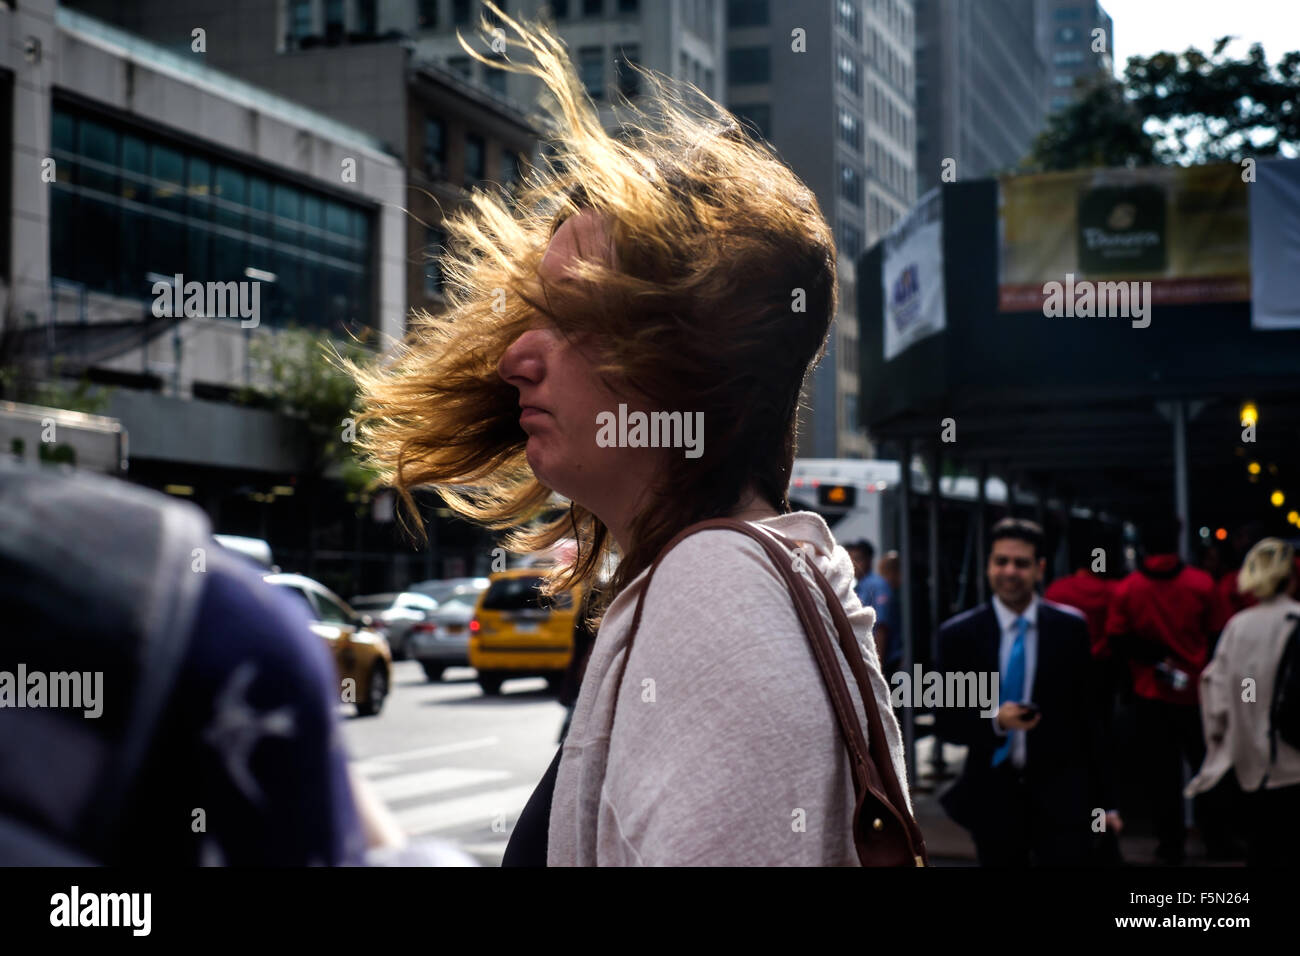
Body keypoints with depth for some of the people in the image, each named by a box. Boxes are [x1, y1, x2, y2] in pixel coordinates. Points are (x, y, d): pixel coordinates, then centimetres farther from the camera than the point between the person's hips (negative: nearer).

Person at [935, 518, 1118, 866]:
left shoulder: (1070, 627, 2)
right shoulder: (958, 634, 0)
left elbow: (1088, 716, 5)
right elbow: (945, 722, 0)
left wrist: (1103, 800, 6)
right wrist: (994, 720, -20)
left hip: (1061, 798, 0)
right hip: (994, 798, 0)